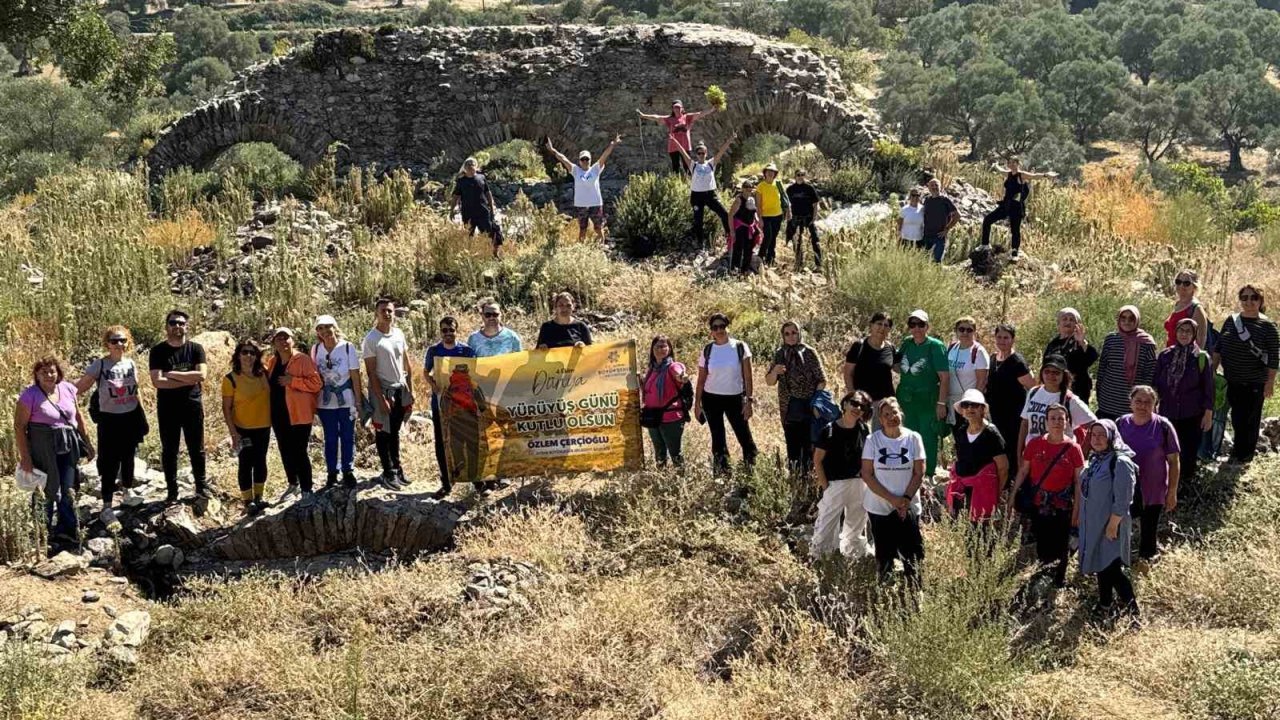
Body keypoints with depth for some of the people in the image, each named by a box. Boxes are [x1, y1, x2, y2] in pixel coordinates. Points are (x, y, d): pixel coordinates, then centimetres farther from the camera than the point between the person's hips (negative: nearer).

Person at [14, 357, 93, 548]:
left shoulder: (67, 389, 5)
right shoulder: (30, 395, -9)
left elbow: (78, 416, 17)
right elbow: (19, 427, -9)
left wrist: (86, 443, 18)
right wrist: (25, 457, -13)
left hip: (68, 447, 4)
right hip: (42, 451, -4)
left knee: (67, 491, 5)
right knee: (47, 493, 4)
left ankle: (68, 533, 17)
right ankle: (44, 537, 18)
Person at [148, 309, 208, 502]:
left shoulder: (195, 349, 1)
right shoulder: (158, 351, -2)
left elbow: (201, 375, -13)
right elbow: (157, 381, -14)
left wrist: (172, 374, -14)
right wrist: (188, 380, -14)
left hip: (192, 406, 1)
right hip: (167, 408, -1)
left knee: (197, 449, 9)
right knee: (169, 451, 7)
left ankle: (201, 486, 21)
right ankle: (172, 491, 16)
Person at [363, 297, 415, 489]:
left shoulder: (399, 334, 4)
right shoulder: (371, 339, -13)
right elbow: (371, 372, -14)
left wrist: (410, 389, 8)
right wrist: (381, 398, -17)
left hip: (400, 389, 5)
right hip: (382, 389, -5)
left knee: (395, 431, 15)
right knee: (383, 432, 4)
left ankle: (397, 468, 25)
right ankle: (389, 473, 12)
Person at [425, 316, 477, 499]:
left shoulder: (466, 350, 0)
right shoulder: (433, 351, 4)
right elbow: (426, 372, 14)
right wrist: (433, 385, -6)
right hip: (440, 401, 2)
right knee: (441, 444, 5)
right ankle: (446, 483, 15)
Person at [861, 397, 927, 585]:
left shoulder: (913, 438, -2)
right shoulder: (873, 440, -3)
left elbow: (919, 473, 0)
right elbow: (867, 475, -6)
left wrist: (906, 499, -12)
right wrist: (892, 499, -13)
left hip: (908, 508, 0)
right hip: (879, 507, 0)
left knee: (912, 555, -2)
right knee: (884, 556, 6)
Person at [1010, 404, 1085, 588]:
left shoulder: (1073, 448, -6)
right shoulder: (1035, 444, -1)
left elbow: (1079, 480, -2)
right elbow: (1023, 471, 5)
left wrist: (1077, 507, -4)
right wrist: (1013, 495, 2)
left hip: (1062, 505, -1)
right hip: (1038, 503, 1)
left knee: (1061, 543, 7)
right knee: (1041, 543, 9)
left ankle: (1060, 579, 22)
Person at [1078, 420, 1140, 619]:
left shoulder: (1121, 463, -17)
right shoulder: (1095, 460, 10)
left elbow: (1123, 499, -20)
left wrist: (1113, 525, -21)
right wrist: (1082, 517, 18)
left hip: (1109, 526, -8)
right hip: (1092, 525, 8)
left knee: (1111, 568, -9)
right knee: (1100, 567, 16)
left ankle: (1131, 607, 2)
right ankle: (1104, 606, 27)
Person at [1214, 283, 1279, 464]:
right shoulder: (1231, 320, 5)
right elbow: (1219, 348, 12)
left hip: (1254, 382, -5)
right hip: (1232, 380, 5)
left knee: (1250, 419, 4)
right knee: (1237, 417, 15)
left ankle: (1244, 453, 16)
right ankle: (1242, 447, 32)